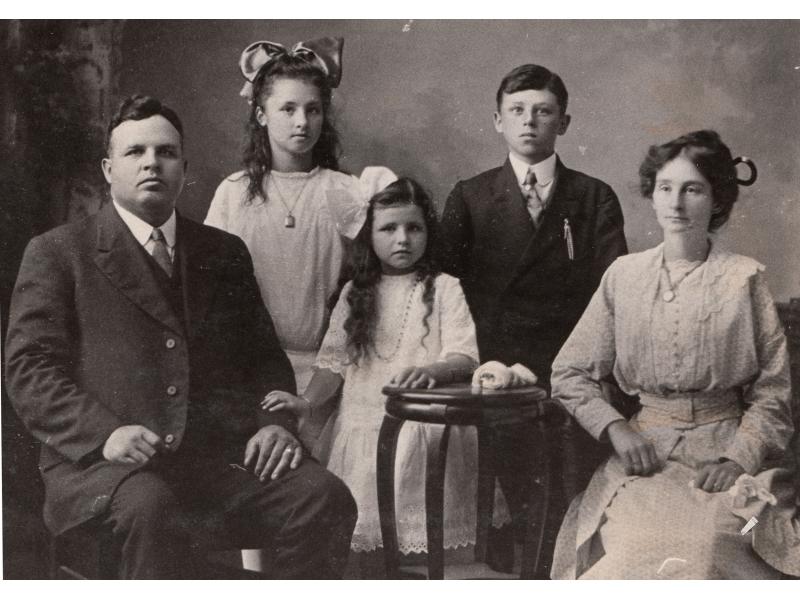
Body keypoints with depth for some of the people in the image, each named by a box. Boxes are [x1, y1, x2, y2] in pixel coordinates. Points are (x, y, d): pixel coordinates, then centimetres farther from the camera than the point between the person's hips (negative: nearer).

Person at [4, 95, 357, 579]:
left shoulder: (225, 253, 21)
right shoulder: (58, 253, 10)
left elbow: (265, 356, 22)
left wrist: (277, 423, 0)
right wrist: (105, 432, -16)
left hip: (223, 459, 3)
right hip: (106, 464, -3)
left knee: (324, 496, -23)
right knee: (148, 507, -37)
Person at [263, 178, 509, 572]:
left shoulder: (443, 289, 2)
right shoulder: (355, 294, 13)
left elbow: (465, 358, -8)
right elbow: (335, 361, 10)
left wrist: (429, 371, -28)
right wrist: (307, 403, -6)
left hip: (423, 429, -3)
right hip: (362, 429, 3)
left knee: (417, 527, -9)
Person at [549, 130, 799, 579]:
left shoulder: (744, 279, 2)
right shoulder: (624, 275, 7)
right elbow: (569, 373, 9)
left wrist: (737, 459, -9)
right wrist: (616, 429, -5)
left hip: (728, 452, -1)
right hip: (644, 449, 1)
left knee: (706, 542, -29)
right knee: (634, 548, -25)